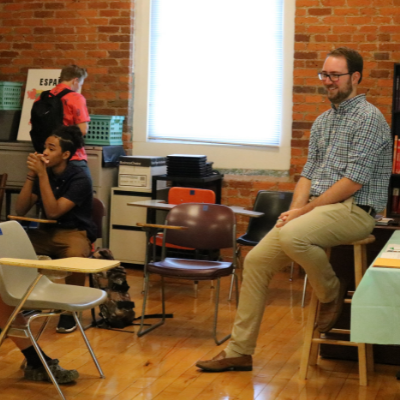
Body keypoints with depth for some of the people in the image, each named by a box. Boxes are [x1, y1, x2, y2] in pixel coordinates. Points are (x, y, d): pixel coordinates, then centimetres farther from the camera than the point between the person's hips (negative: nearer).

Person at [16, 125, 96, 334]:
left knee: (74, 256, -39)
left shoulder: (79, 179, -13)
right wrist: (31, 175, -11)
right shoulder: (44, 173, 2)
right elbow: (20, 210, -2)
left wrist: (42, 175, -24)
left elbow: (53, 211, -22)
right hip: (47, 232, 5)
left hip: (75, 232, -4)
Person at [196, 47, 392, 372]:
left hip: (353, 210, -8)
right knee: (256, 260, -3)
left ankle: (332, 292, -5)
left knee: (292, 237, -36)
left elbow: (354, 181, -17)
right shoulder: (322, 122, 18)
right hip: (317, 208, 8)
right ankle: (240, 351, 5)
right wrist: (294, 210, -3)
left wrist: (307, 209, -16)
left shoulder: (368, 118, -9)